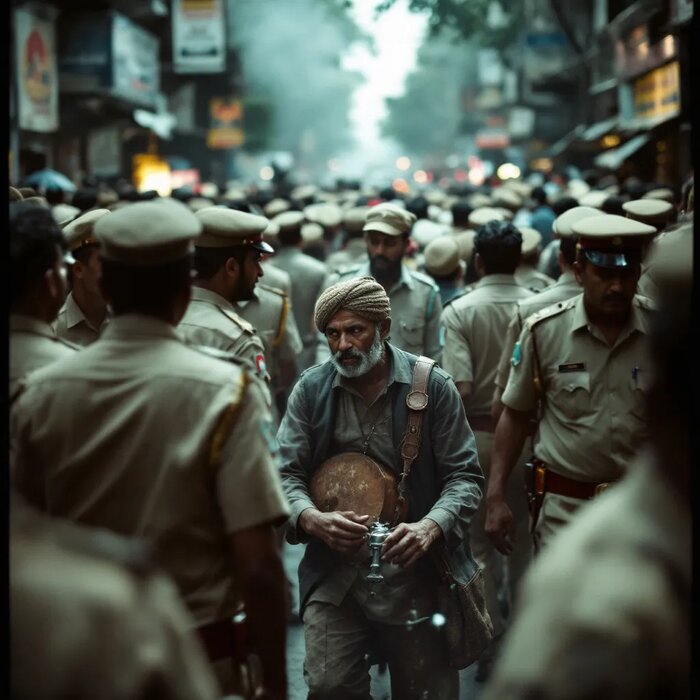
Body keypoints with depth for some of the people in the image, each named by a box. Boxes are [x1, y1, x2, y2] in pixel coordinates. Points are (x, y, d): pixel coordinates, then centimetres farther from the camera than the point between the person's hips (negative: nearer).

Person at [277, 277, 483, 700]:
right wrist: (313, 520, -20)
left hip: (415, 571, -1)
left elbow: (464, 476, -2)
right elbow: (286, 474, 2)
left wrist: (431, 526, -21)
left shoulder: (434, 386, -2)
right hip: (334, 573, 1)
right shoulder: (310, 390, 4)